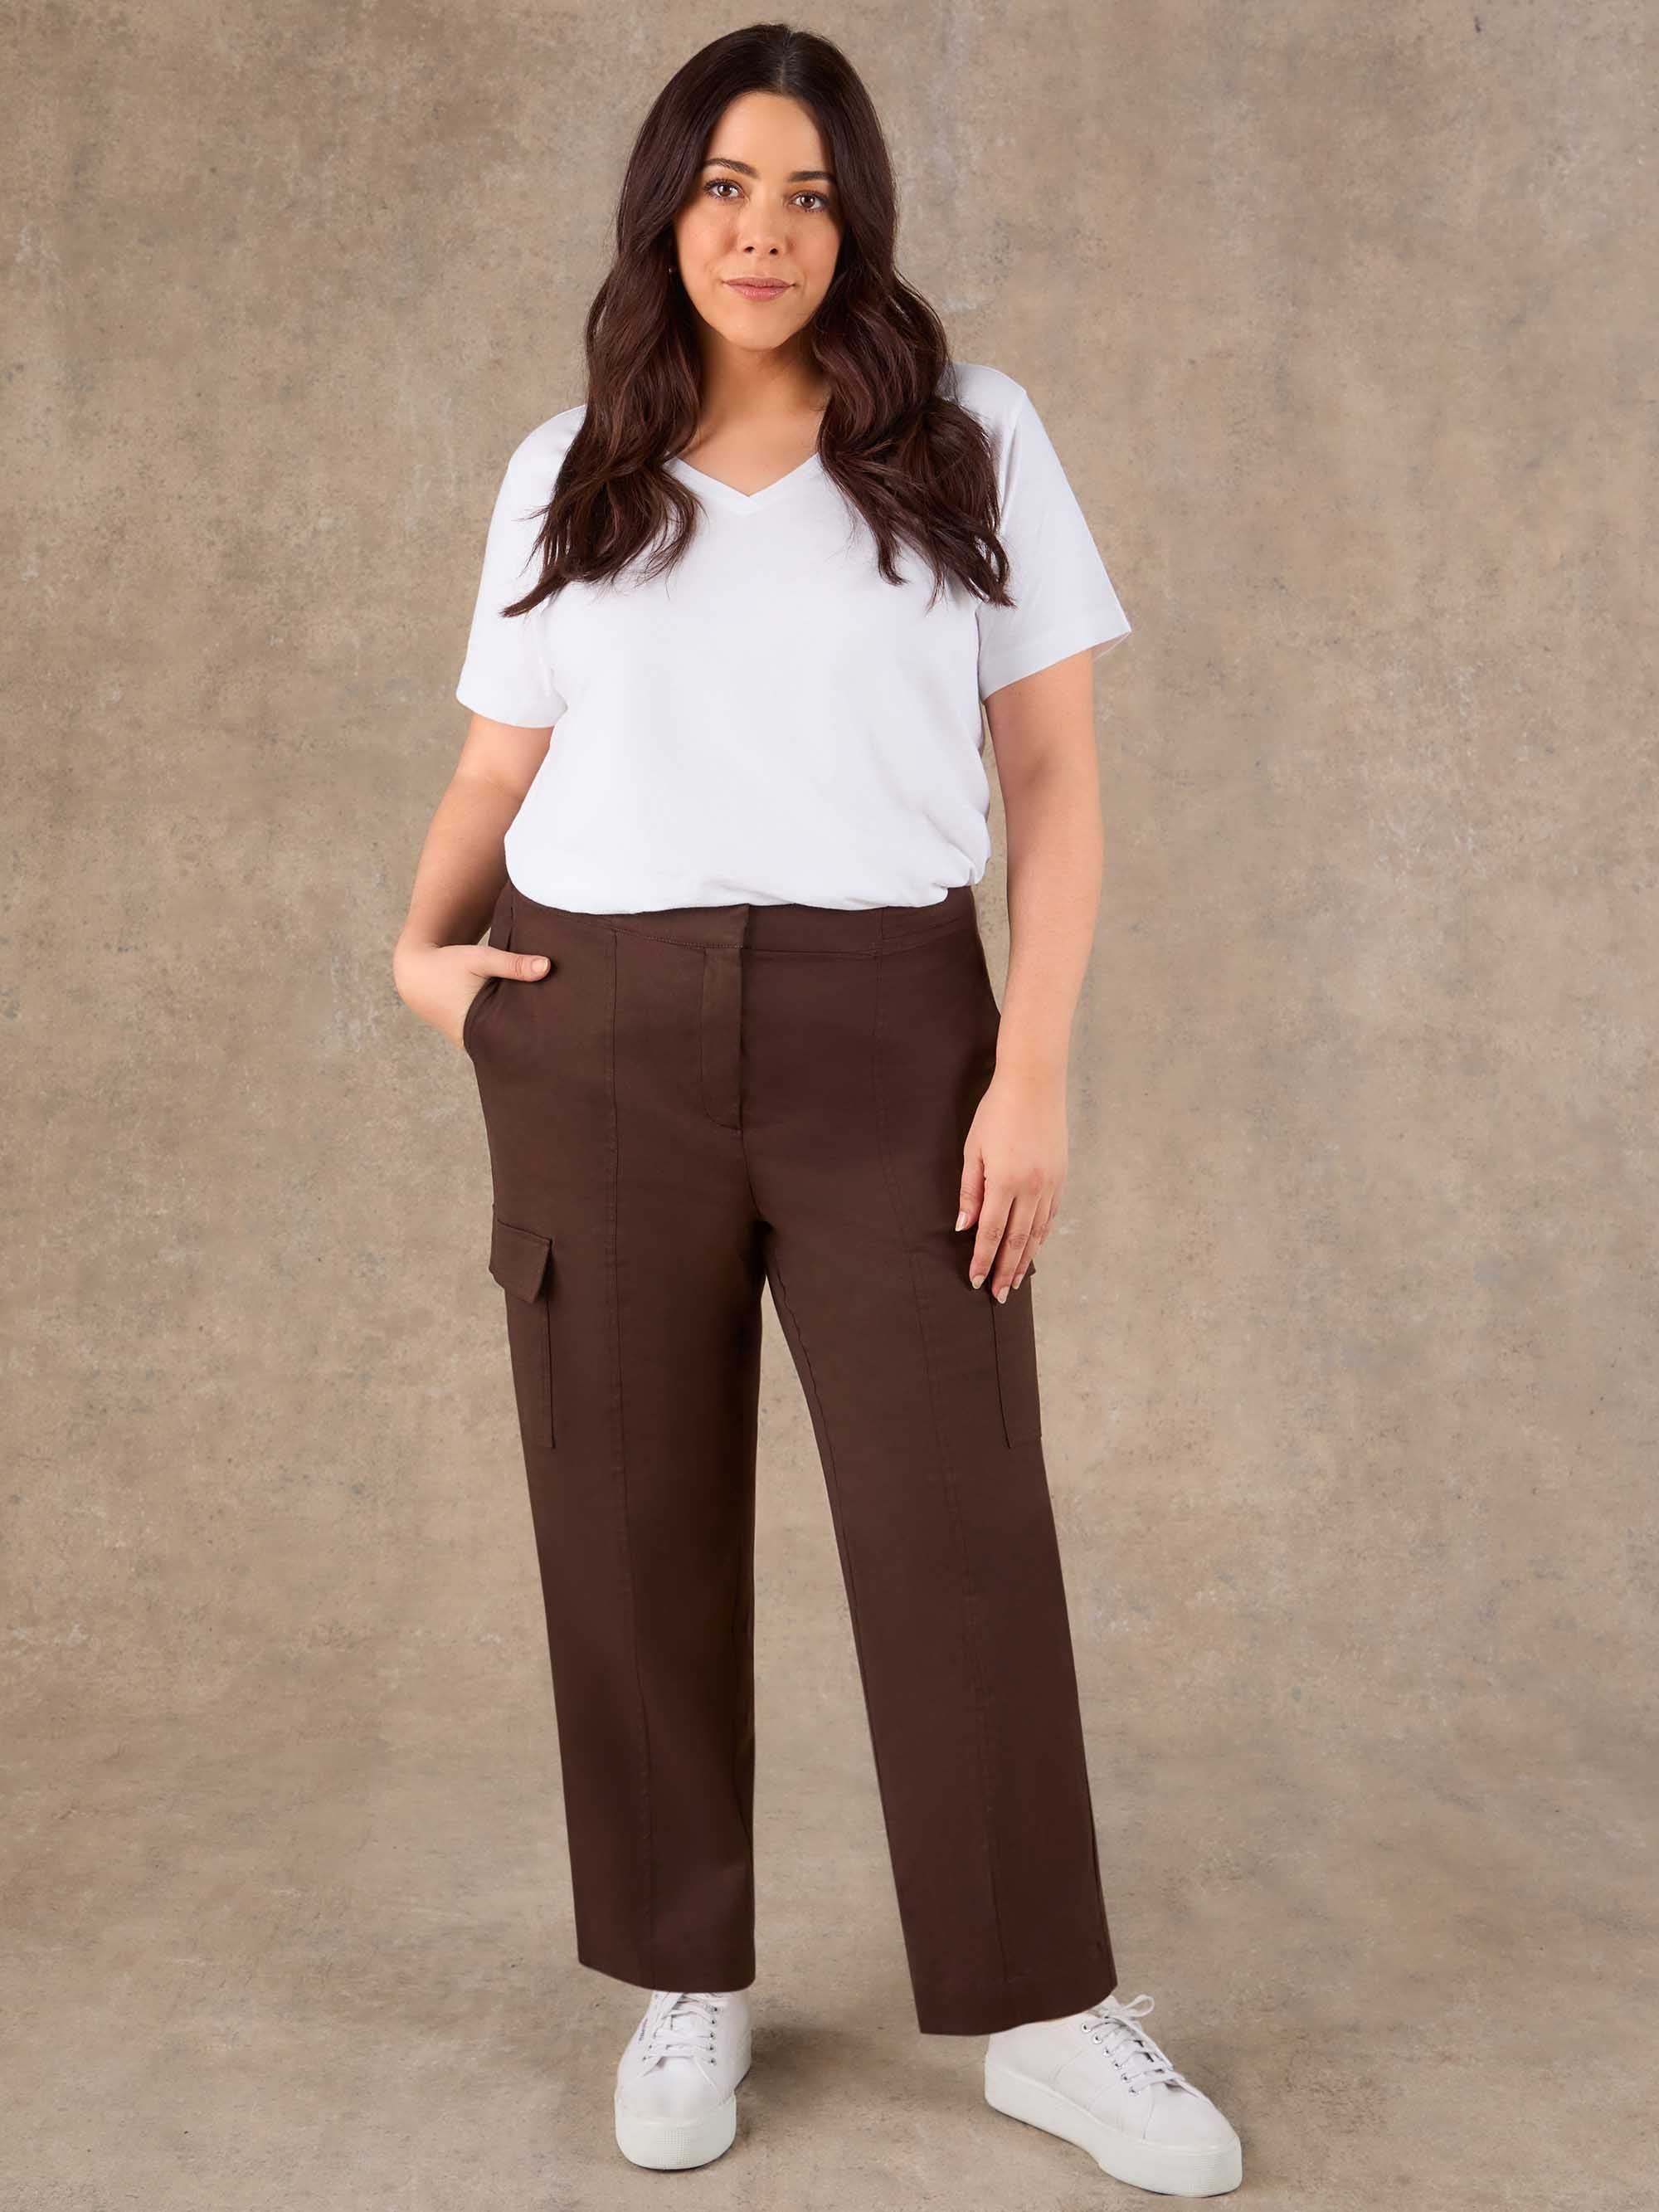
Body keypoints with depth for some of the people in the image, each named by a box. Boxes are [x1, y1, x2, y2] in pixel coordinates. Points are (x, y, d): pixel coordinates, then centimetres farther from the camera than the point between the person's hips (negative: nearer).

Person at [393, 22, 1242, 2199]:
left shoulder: (974, 437, 5)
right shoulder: (563, 476, 11)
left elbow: (1056, 777, 1)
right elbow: (497, 770, 13)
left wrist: (1036, 1061, -8)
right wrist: (423, 942, -7)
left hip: (888, 1039, -1)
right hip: (596, 1041, 2)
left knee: (964, 1530, 0)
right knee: (636, 1526, 6)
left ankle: (1047, 2012, 17)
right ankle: (688, 1986, 24)